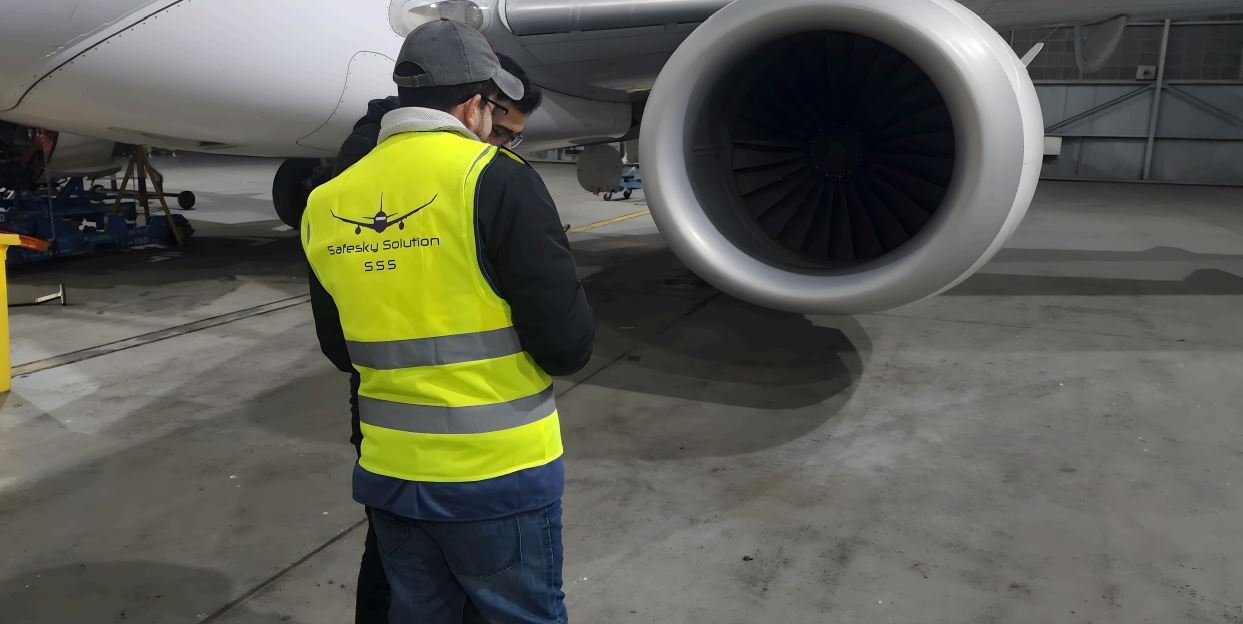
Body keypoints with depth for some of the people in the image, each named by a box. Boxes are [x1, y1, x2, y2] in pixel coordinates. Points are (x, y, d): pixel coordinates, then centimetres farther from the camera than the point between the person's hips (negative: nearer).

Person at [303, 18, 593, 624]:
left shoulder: (327, 204, 3)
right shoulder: (495, 178, -16)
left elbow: (338, 346, 13)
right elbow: (567, 341, -17)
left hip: (388, 471, 6)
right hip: (497, 473, -5)